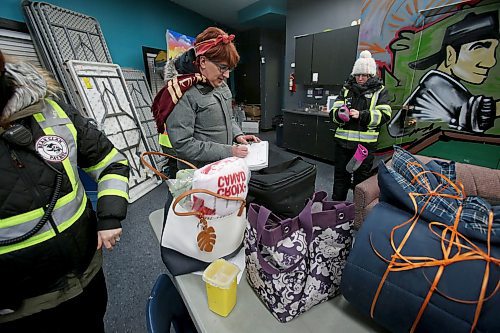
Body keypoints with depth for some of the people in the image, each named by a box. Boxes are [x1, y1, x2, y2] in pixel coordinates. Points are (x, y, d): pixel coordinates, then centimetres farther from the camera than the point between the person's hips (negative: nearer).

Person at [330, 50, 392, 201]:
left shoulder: (380, 91, 5)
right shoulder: (346, 89, 11)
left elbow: (384, 115, -7)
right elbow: (333, 111, 2)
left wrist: (361, 115, -21)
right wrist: (339, 114, -22)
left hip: (365, 142, -2)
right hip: (342, 140, 2)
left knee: (362, 177, 9)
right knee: (340, 175, 12)